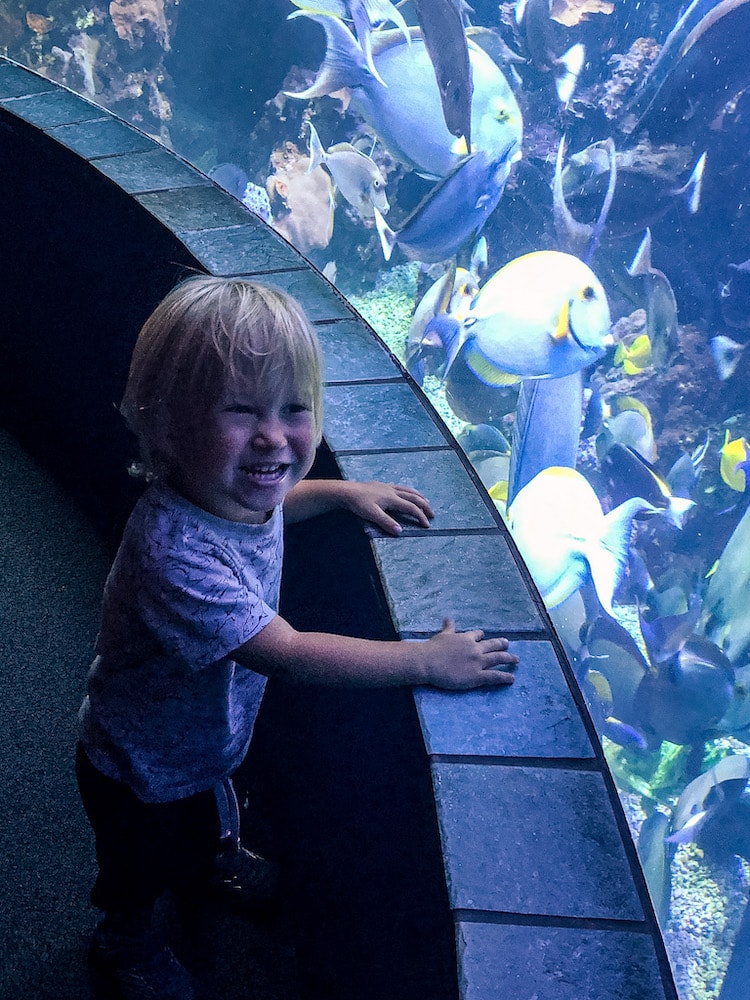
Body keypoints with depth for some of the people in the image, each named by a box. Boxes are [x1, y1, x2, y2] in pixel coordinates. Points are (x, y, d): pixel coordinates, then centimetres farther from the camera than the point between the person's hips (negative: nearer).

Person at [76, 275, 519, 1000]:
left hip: (209, 733, 7)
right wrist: (427, 659, -34)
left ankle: (207, 862, 70)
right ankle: (124, 939, 58)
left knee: (211, 818, 37)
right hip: (142, 771, -6)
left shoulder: (224, 484, -20)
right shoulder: (173, 554, -47)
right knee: (141, 866, 26)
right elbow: (288, 654, -41)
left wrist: (346, 492, -2)